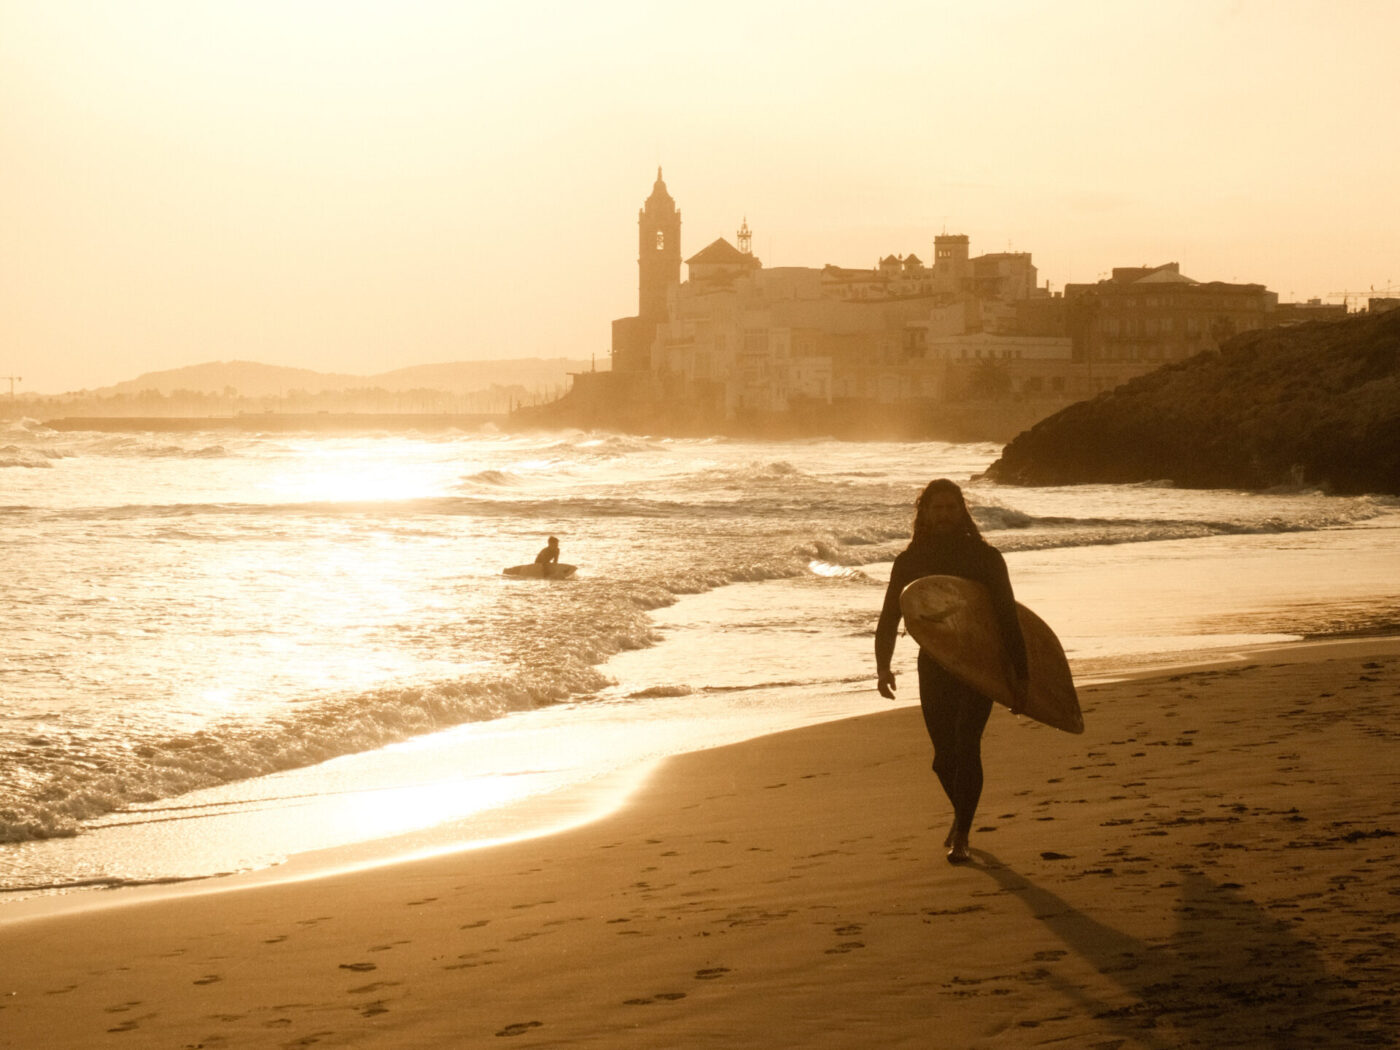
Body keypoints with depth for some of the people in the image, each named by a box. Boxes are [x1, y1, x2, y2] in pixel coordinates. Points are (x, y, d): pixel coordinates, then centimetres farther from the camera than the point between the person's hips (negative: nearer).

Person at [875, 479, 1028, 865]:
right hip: (934, 667, 3)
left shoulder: (985, 557, -3)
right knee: (944, 756, 6)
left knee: (966, 744, -18)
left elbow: (1007, 617, -3)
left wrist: (1019, 675, -8)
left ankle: (961, 838, -14)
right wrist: (883, 666, -11)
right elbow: (889, 618, 5)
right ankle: (962, 815, 36)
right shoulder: (910, 561, 4)